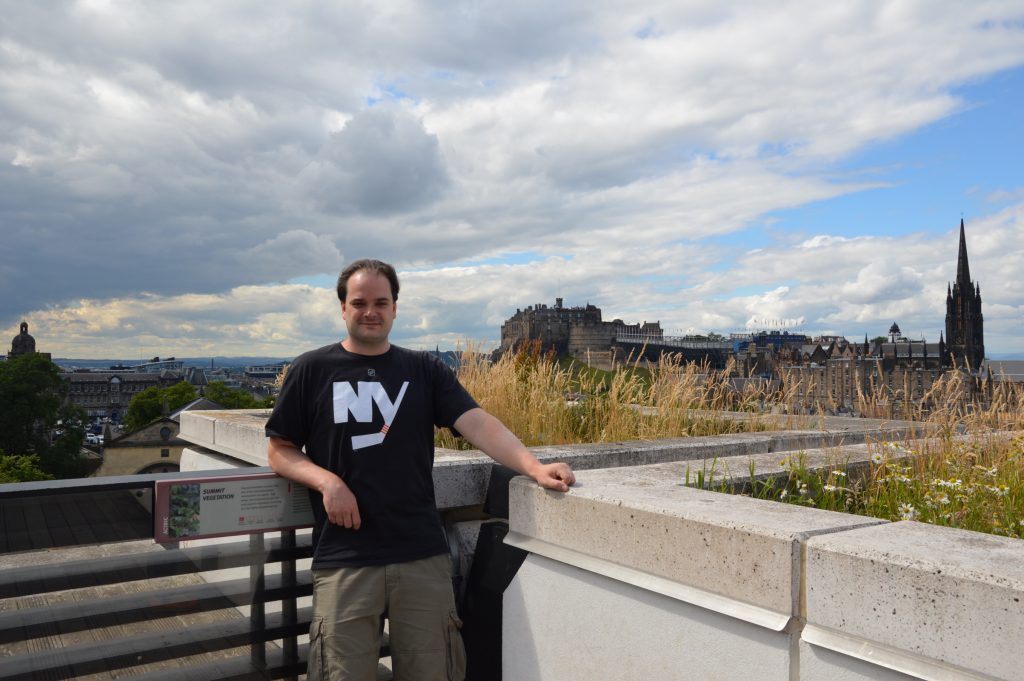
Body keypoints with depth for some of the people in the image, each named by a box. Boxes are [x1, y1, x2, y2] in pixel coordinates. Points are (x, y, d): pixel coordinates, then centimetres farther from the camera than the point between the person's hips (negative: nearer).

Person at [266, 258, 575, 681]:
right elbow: (279, 451, 7)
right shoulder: (311, 371, 4)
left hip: (423, 556, 1)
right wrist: (326, 480, -12)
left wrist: (534, 466, -22)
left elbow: (478, 424, -6)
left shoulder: (425, 371, 6)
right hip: (343, 561, -1)